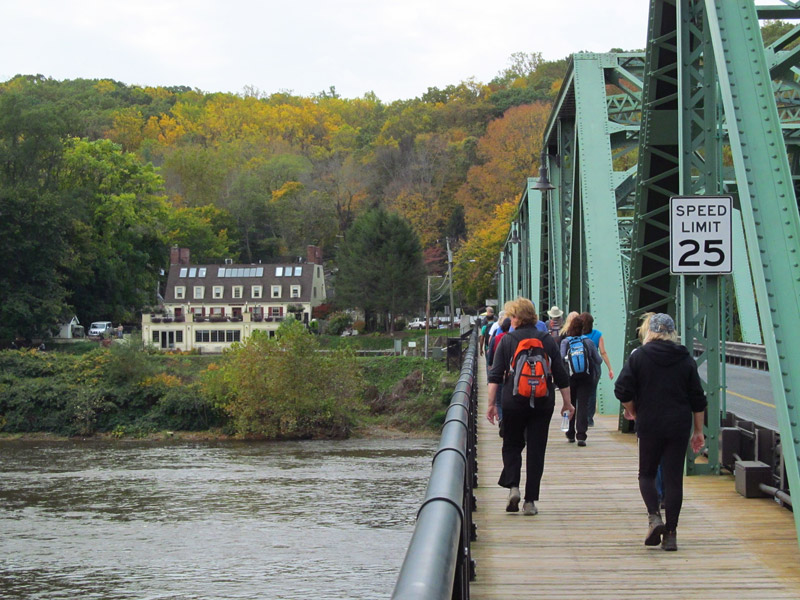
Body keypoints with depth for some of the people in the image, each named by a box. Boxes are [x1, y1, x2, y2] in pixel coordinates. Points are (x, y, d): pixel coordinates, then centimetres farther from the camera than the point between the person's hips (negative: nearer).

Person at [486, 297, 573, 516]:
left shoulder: (507, 340, -1)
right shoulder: (547, 341, 5)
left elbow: (495, 375, -4)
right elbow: (561, 376, 6)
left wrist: (491, 404, -1)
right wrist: (567, 403, 15)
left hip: (514, 401, -1)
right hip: (543, 402, 1)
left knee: (512, 445, 15)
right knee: (536, 450, 5)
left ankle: (512, 486, -6)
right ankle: (530, 500, 3)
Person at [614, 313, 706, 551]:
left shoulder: (638, 356, -2)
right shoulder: (686, 360, 5)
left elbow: (622, 390, -8)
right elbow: (698, 399, 6)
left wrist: (632, 411, 10)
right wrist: (698, 431, 12)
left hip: (649, 426, -1)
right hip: (679, 427, 1)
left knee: (647, 474, 14)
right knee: (674, 478, 4)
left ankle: (654, 516, -9)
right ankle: (670, 533, 1)